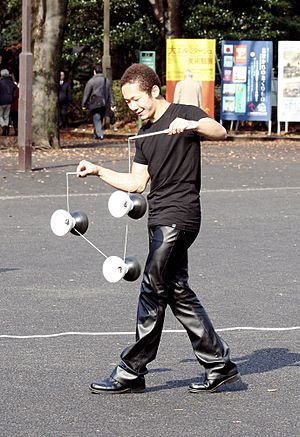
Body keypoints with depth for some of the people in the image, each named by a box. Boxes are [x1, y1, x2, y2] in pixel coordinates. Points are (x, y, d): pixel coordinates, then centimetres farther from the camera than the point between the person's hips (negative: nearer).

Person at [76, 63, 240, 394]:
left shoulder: (184, 113, -5)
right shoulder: (145, 133, 19)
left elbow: (220, 132, -23)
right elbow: (137, 183, 20)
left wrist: (190, 125, -40)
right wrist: (97, 171, 12)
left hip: (179, 215, -9)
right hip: (160, 218, 9)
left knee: (153, 290, -8)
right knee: (177, 292, 8)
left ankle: (131, 372, -3)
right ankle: (219, 364, 14)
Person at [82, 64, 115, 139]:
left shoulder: (91, 81, -7)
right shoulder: (107, 81, 11)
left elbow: (86, 94, -6)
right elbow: (110, 93, 12)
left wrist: (83, 104, 1)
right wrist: (112, 104, 13)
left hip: (95, 104, -5)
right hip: (104, 104, 5)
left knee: (96, 119, -6)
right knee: (100, 119, 15)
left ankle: (99, 134, -18)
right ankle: (96, 134, 22)